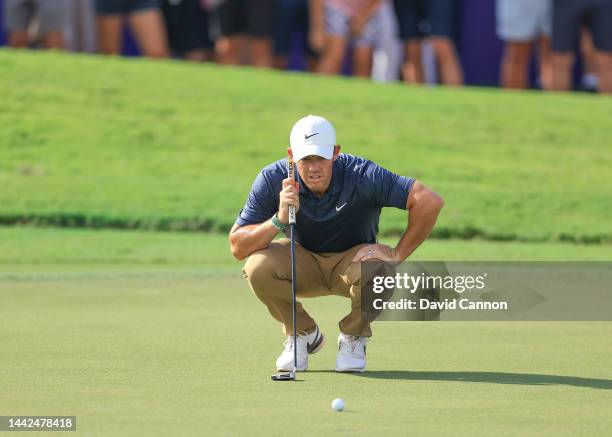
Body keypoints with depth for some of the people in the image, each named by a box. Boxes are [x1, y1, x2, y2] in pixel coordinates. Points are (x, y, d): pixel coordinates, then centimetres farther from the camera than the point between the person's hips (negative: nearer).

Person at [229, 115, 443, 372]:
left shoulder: (362, 176, -28)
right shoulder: (272, 180, -21)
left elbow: (429, 201, -31)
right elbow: (237, 247, -23)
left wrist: (397, 255, -26)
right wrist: (279, 219, -39)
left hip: (353, 259, -2)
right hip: (304, 264, 2)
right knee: (258, 267, -29)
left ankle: (353, 338, -2)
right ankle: (303, 334, 1)